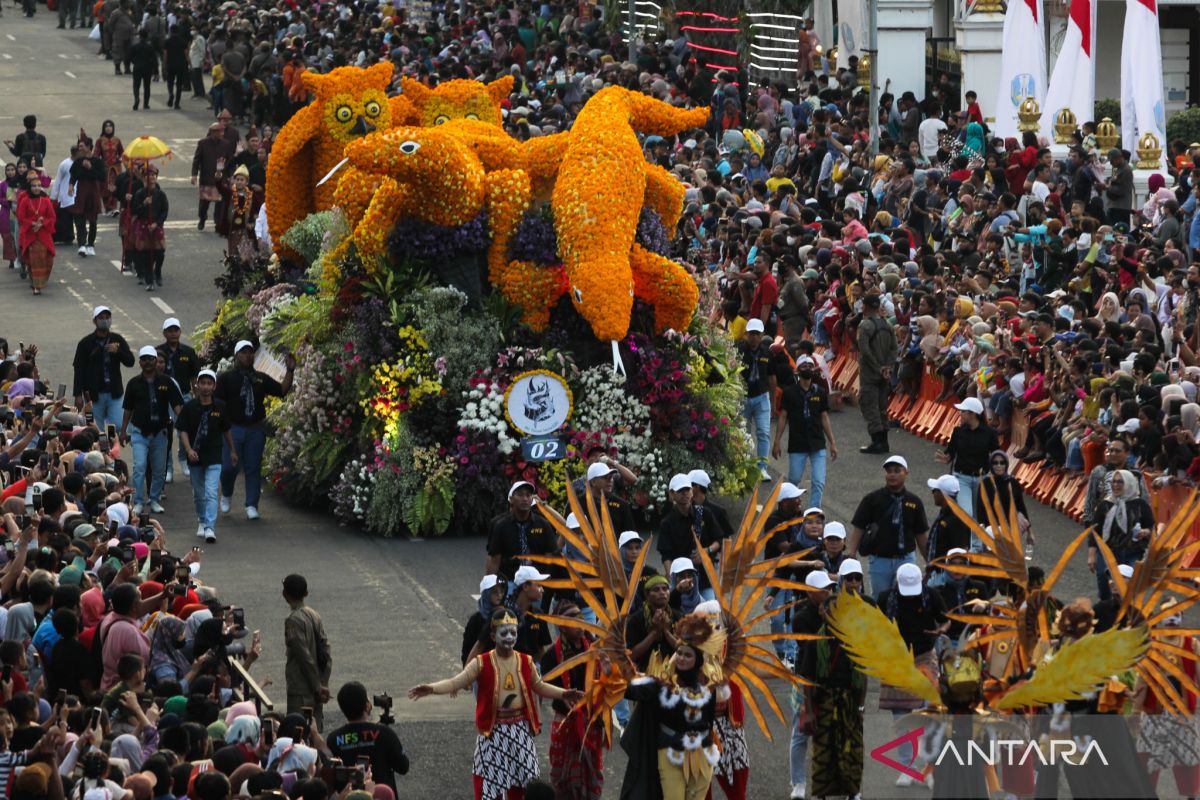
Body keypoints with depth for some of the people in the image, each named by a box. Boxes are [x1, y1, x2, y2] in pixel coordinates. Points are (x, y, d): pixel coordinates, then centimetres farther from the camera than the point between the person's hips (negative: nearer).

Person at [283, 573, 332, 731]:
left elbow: (305, 657, -17)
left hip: (301, 692, -8)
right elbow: (326, 652, 8)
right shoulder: (315, 616, 9)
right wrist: (323, 684, 7)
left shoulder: (293, 620, -15)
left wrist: (317, 687, -13)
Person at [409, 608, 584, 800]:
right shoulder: (482, 663, -9)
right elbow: (456, 682, -15)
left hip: (521, 730, 4)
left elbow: (539, 686, 18)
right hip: (494, 731, -4)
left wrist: (563, 694, 8)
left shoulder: (525, 662, 3)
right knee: (489, 784, -2)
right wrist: (431, 688, -30)